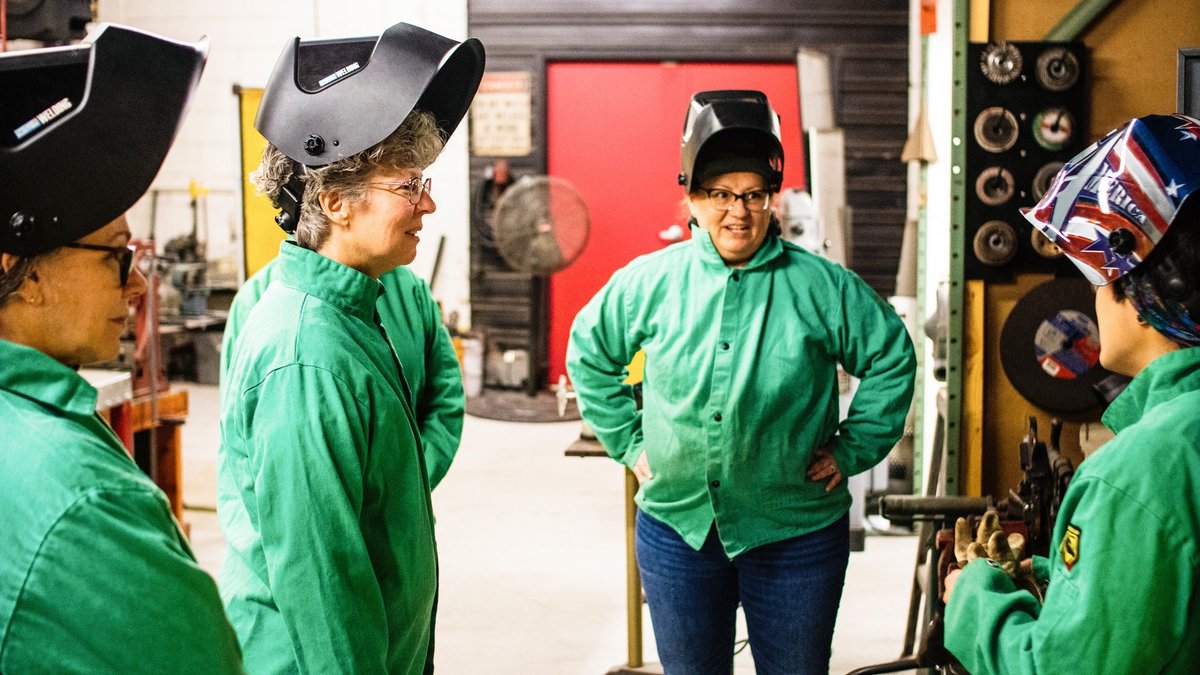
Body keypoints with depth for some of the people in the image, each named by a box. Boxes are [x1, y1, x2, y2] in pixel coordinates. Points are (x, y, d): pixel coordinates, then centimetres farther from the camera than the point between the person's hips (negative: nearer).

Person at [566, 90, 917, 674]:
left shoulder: (821, 286, -6)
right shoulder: (649, 282, -2)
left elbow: (892, 357, 5)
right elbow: (589, 352, 13)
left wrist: (852, 450, 1)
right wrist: (629, 442, 8)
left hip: (796, 534, -1)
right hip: (675, 529, 1)